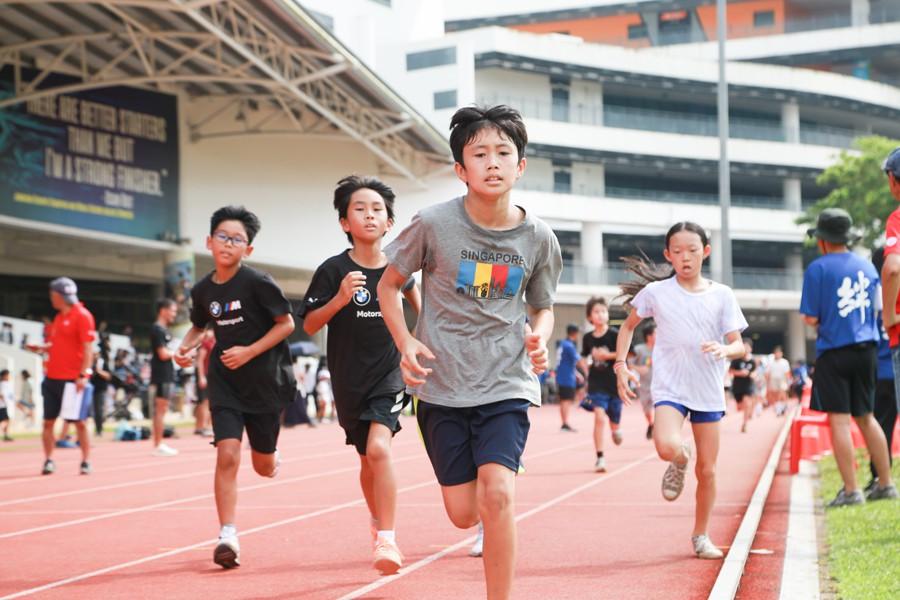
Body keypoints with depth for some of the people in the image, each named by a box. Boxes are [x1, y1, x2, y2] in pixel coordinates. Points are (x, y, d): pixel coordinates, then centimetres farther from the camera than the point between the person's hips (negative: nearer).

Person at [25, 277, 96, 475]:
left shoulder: (82, 316, -9)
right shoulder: (59, 317, 15)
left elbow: (88, 348, -14)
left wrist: (83, 375, -20)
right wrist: (41, 348, 6)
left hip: (72, 380, -7)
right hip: (52, 378, 8)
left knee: (79, 422, -1)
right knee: (48, 422, 5)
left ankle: (86, 462, 7)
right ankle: (48, 461, 12)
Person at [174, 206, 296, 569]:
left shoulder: (258, 283, -14)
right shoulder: (203, 290, 0)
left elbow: (286, 323, -10)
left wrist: (250, 352, -18)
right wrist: (186, 347, -1)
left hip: (265, 381, -2)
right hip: (225, 382, 2)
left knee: (264, 467, 9)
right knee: (227, 455, -14)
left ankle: (269, 449, 48)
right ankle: (228, 536, -8)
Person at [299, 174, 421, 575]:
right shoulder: (334, 270, -10)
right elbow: (309, 325, -9)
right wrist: (339, 299, -23)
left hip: (389, 373, -1)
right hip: (349, 380, 1)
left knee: (379, 448, -21)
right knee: (368, 458, 14)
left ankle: (387, 539, -16)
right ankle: (377, 518, 41)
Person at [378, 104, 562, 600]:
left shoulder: (538, 238, -4)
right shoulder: (433, 224, -10)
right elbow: (388, 286, 4)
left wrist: (538, 339, -10)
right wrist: (406, 343, -11)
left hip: (507, 385, 0)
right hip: (442, 386, 0)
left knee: (497, 495, -19)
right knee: (463, 513, 3)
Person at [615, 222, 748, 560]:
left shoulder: (722, 295, 1)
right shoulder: (655, 292, 0)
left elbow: (739, 345, 0)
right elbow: (628, 326, 15)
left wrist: (724, 349, -24)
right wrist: (621, 365, 3)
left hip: (709, 392, 2)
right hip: (670, 388, -2)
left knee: (707, 470, 5)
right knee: (667, 448, -29)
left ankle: (701, 535, 25)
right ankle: (679, 462, 8)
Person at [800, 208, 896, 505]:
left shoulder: (817, 269, -8)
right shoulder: (867, 267, 9)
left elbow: (811, 318, -10)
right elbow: (877, 310, 14)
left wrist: (813, 320, 11)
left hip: (833, 351, -6)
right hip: (867, 349, 6)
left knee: (838, 419, -4)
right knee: (865, 417, 16)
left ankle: (851, 490, -7)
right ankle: (886, 484, 18)